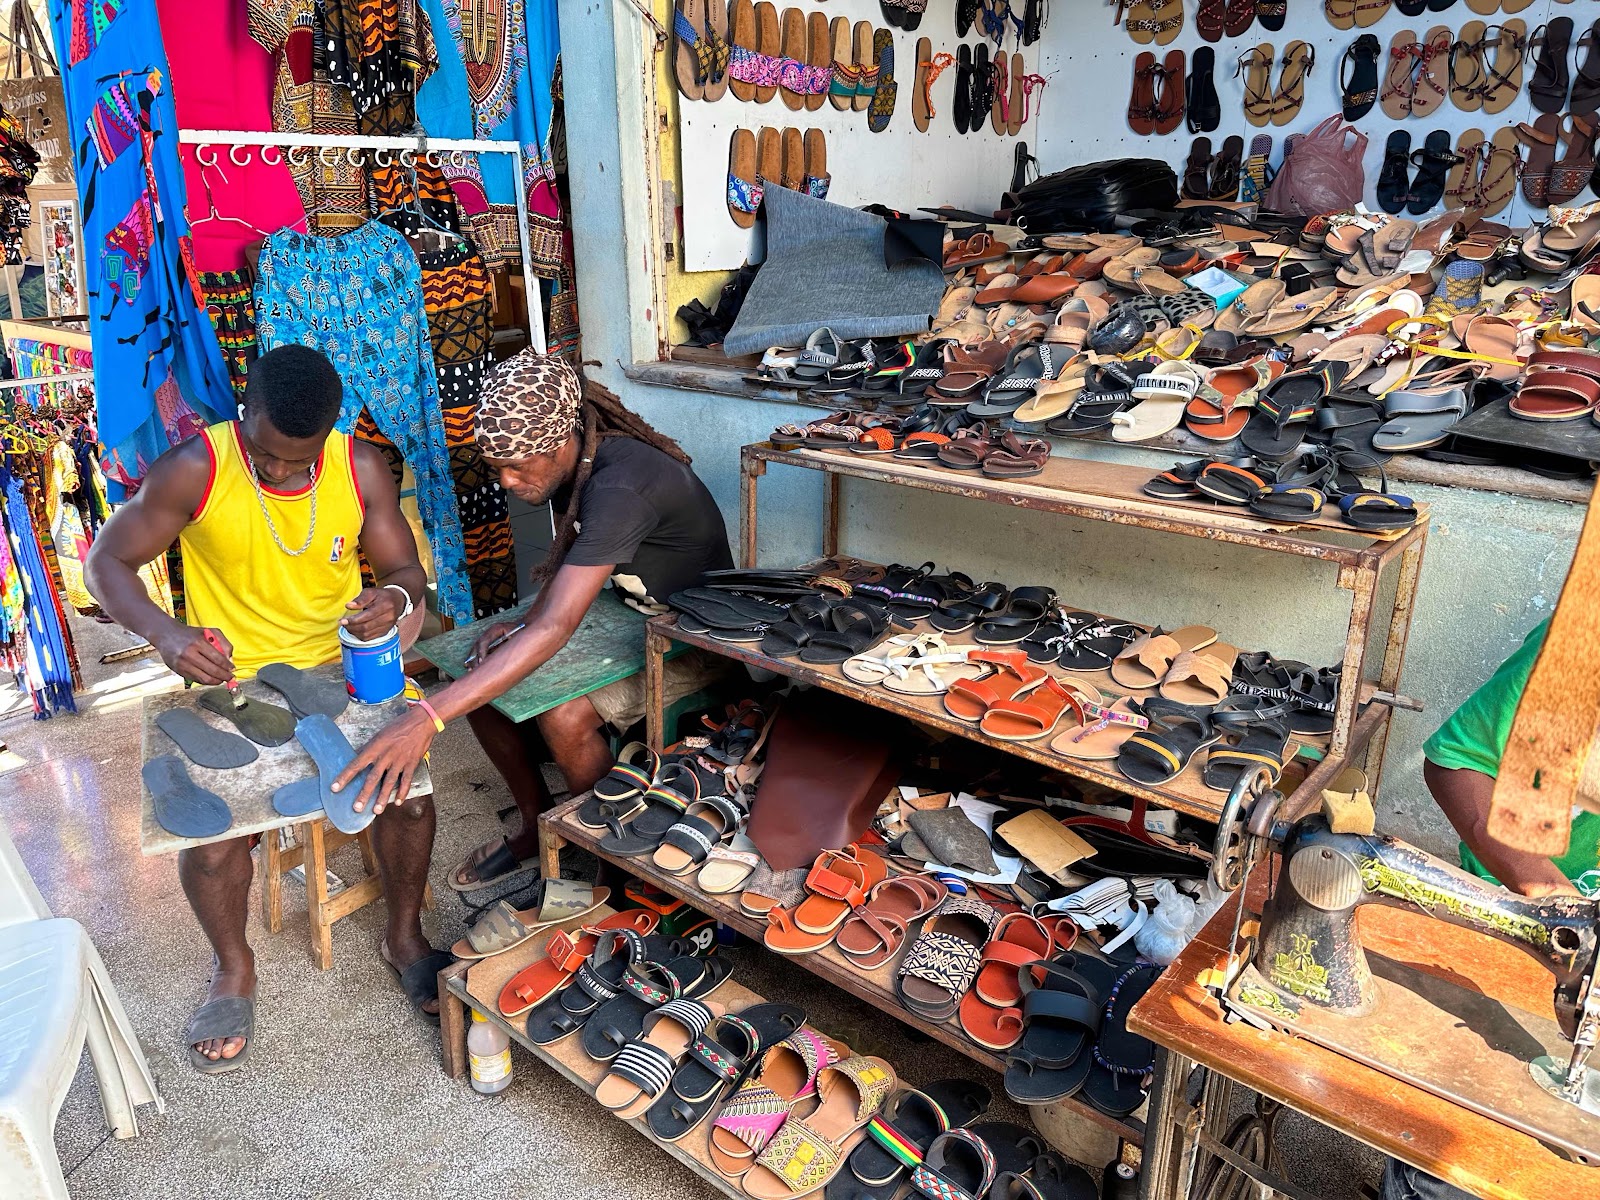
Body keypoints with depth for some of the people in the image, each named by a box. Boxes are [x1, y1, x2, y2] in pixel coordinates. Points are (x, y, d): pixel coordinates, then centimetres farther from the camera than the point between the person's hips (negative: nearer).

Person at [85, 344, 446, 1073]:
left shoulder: (362, 468, -8)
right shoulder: (193, 470, -14)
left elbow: (403, 568, 0)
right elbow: (108, 559, -6)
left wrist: (397, 598, -26)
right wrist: (164, 633, -25)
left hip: (339, 664, 1)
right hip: (230, 678, -1)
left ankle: (404, 935, 8)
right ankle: (233, 968, 11)